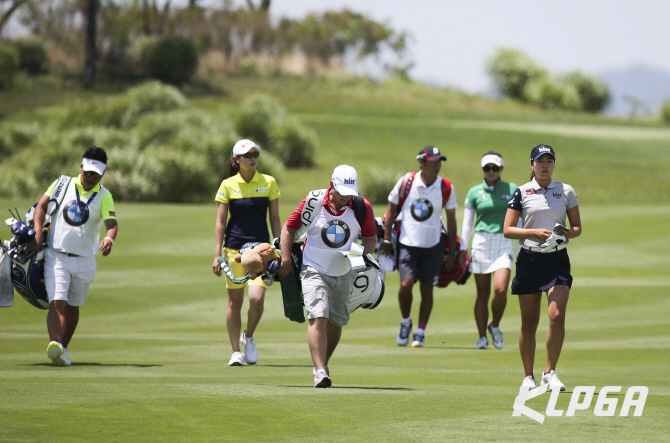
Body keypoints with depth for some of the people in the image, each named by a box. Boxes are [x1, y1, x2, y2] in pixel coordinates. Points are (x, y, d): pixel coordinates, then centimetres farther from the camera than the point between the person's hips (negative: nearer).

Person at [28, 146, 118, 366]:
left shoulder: (104, 196, 0)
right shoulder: (63, 184, 2)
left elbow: (112, 223, -14)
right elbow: (41, 206, 3)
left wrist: (109, 238, -37)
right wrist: (38, 235, -10)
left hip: (84, 261, 2)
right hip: (55, 256, -2)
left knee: (73, 307, 14)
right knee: (57, 303, -18)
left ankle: (64, 349, 30)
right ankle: (54, 345, -35)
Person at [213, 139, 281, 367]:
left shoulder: (269, 183, 4)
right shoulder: (228, 185, 1)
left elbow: (275, 219, 9)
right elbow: (220, 222, 2)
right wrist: (217, 255, -3)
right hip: (234, 248, 0)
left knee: (257, 298, -16)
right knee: (235, 301, 1)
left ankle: (248, 337, 11)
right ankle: (236, 352, 11)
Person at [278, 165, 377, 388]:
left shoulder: (362, 207, -6)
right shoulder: (313, 202, -12)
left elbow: (371, 238, 6)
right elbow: (289, 228, 0)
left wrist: (361, 249, -17)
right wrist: (285, 260, -7)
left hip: (343, 274, 3)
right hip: (314, 271, -3)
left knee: (336, 322, 11)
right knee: (318, 317, -19)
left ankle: (322, 364, 33)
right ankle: (320, 372, -26)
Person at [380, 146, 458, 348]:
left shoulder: (446, 188, -2)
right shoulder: (407, 182, -6)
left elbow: (451, 220, 7)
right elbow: (391, 210, 5)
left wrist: (452, 251, 6)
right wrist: (386, 240, 2)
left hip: (433, 246, 1)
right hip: (407, 243, -1)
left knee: (427, 289, 3)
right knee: (406, 284, -14)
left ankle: (420, 333, 16)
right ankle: (405, 322, 12)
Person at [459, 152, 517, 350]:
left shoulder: (512, 190, 7)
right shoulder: (474, 192, 7)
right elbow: (467, 222, 9)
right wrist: (463, 248, 3)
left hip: (504, 244, -1)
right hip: (481, 243, 1)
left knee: (500, 289, -17)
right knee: (483, 292, 0)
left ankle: (495, 326, 7)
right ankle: (482, 337, 7)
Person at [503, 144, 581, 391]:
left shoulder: (566, 192, 7)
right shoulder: (522, 193, 2)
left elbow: (577, 227, 12)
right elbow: (507, 230, 0)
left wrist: (565, 234, -9)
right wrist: (534, 232, -14)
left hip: (557, 260, 1)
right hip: (529, 259, -1)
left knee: (557, 316, -15)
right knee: (529, 323, 3)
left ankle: (550, 373, -3)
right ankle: (528, 376, 15)